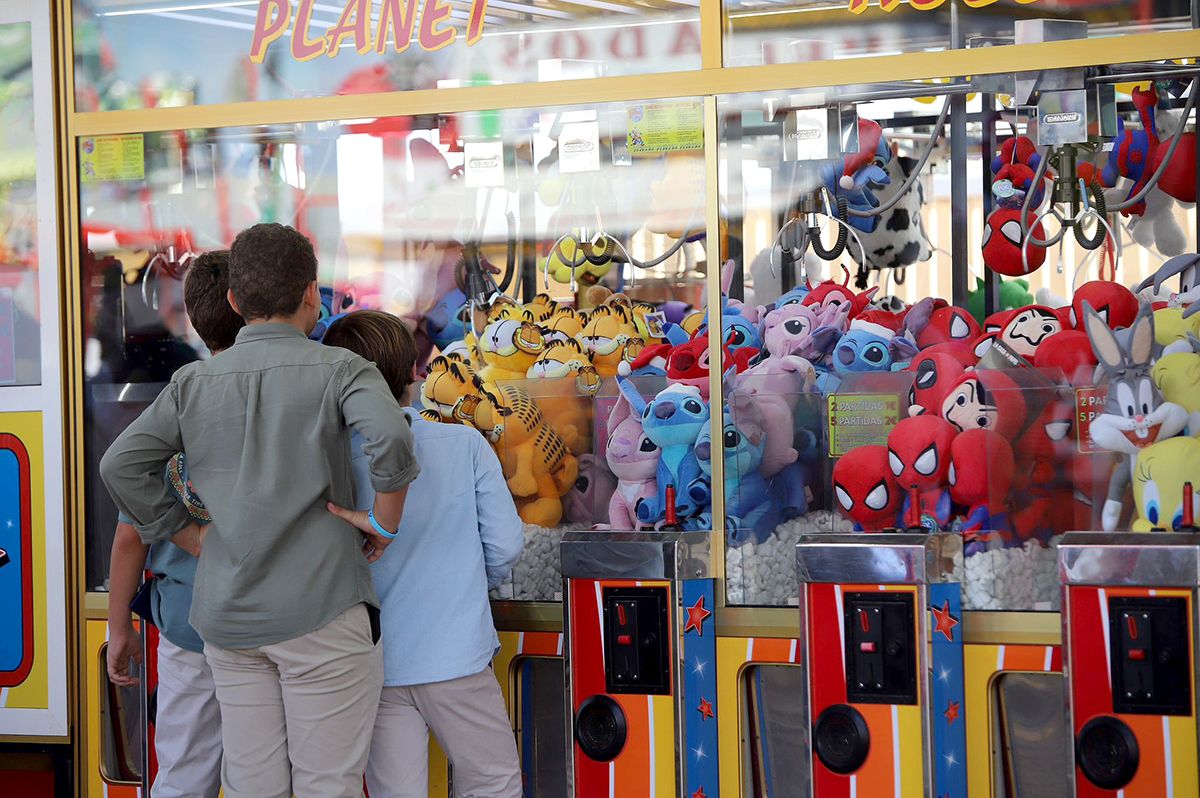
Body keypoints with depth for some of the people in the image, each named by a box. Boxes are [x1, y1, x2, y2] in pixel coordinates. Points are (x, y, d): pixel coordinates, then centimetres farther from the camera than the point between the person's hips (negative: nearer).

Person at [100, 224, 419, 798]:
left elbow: (121, 464, 5)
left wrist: (189, 535, 10)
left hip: (227, 616, 4)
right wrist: (385, 523, -9)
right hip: (319, 608, -4)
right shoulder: (338, 370, -4)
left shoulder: (193, 382, 8)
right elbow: (390, 438, -23)